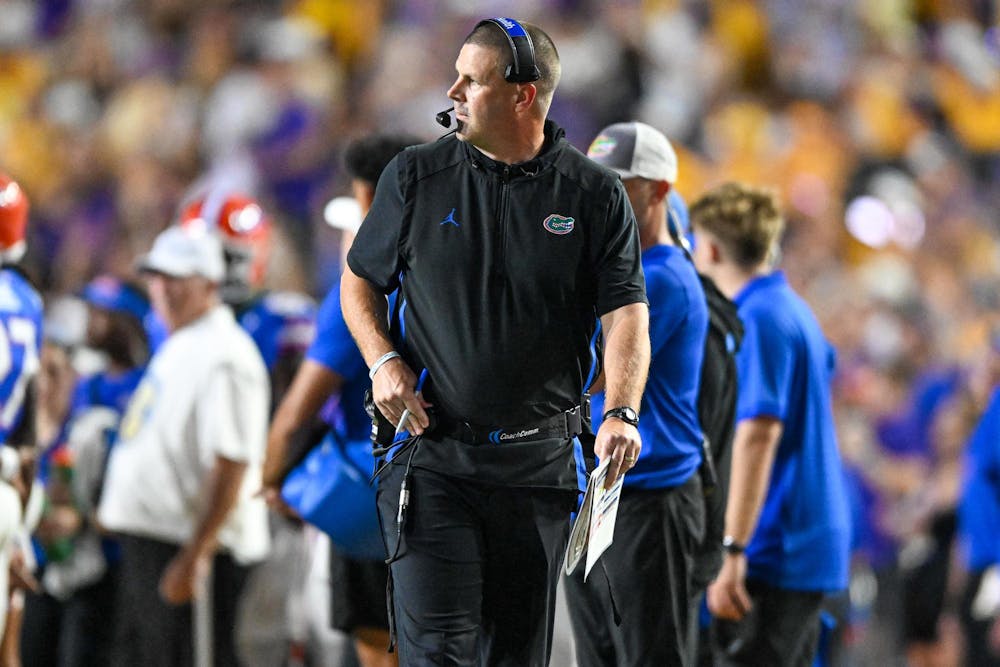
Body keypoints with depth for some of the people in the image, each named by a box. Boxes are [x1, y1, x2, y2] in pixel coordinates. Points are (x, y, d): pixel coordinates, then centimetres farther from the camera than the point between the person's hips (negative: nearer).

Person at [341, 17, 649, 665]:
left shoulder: (596, 196, 0)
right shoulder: (416, 176, 3)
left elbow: (627, 314, -6)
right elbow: (360, 279, 14)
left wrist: (621, 412, -24)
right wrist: (383, 362, -5)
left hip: (540, 461, 1)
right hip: (428, 452, -1)